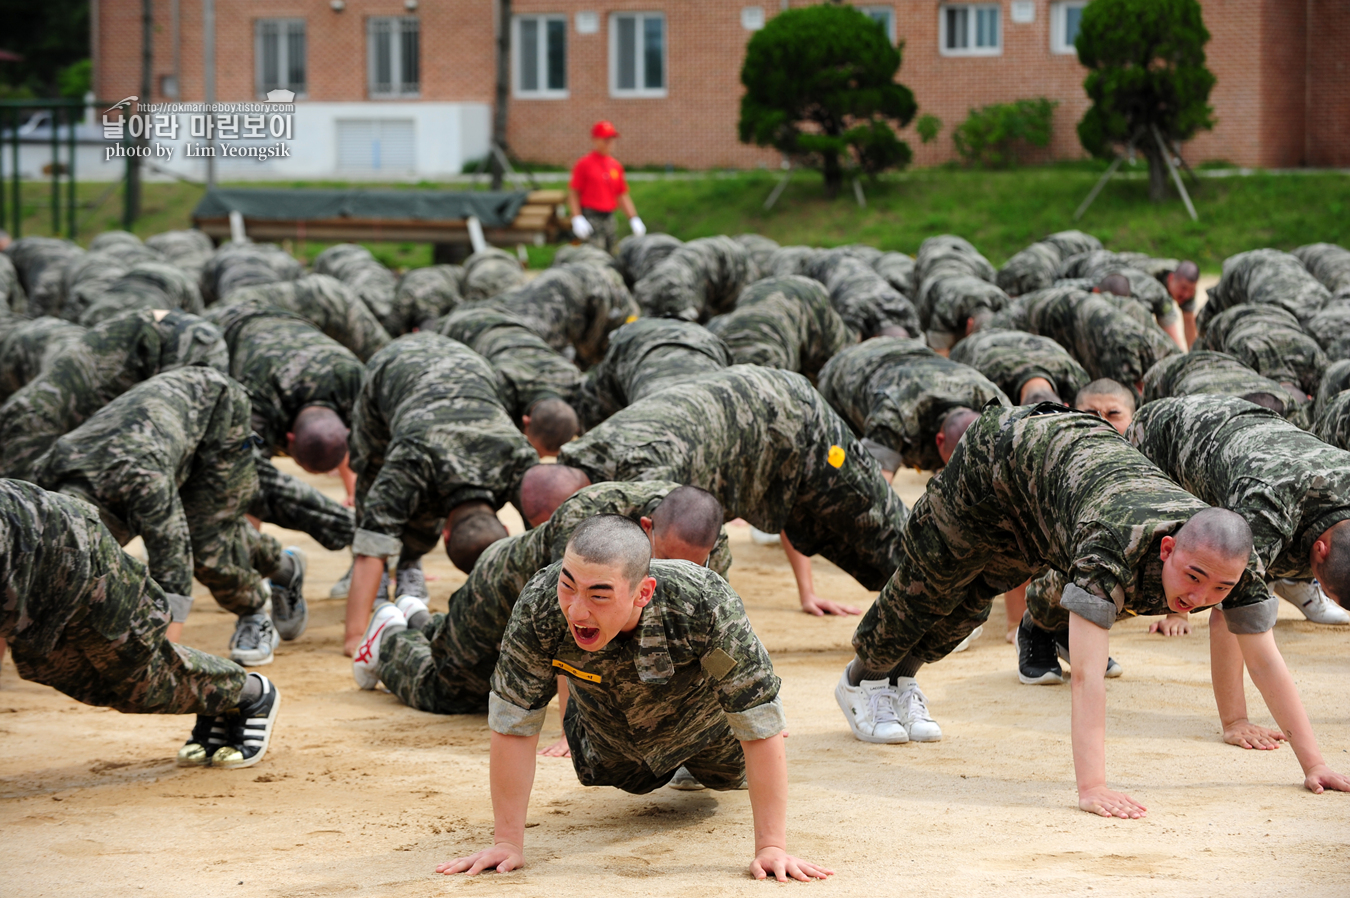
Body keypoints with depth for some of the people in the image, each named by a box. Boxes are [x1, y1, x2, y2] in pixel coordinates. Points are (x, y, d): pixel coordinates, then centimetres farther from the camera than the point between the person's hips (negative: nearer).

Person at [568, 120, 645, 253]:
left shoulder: (615, 165, 15)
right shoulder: (584, 164, -4)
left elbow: (623, 195, 19)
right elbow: (573, 193, -6)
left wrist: (633, 219, 11)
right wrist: (577, 219, -16)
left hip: (609, 217, 7)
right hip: (590, 219, -7)